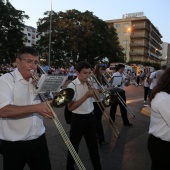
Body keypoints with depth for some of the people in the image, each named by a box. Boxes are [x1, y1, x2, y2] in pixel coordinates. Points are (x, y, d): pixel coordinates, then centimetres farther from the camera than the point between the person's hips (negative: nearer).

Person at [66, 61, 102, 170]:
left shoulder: (89, 83, 3)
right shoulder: (72, 86, -16)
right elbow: (70, 107, -20)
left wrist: (93, 90, -7)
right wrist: (86, 96, -23)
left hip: (90, 117, 6)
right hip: (78, 118, -5)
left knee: (93, 144, 19)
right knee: (74, 146, 11)